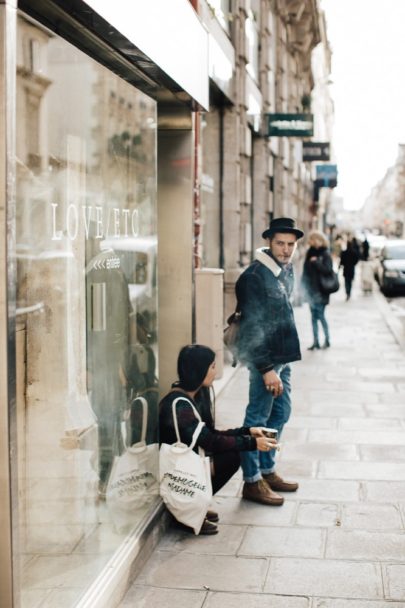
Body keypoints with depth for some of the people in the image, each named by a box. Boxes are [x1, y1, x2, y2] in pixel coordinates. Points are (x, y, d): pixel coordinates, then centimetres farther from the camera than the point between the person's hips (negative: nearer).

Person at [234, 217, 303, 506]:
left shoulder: (287, 270, 10)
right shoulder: (254, 277, -18)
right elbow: (252, 328, -20)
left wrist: (281, 362, 17)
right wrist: (267, 368, -22)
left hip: (283, 356, 9)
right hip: (265, 359, -9)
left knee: (280, 413, 16)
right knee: (258, 418, -1)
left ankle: (267, 470, 30)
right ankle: (252, 481, 9)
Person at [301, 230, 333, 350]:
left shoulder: (325, 254, -10)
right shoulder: (311, 252, 8)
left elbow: (327, 269, -21)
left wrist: (316, 262, -22)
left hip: (321, 291, -6)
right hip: (312, 289, 6)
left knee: (320, 316, -2)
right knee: (314, 317, 9)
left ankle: (327, 339, 13)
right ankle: (316, 341, 15)